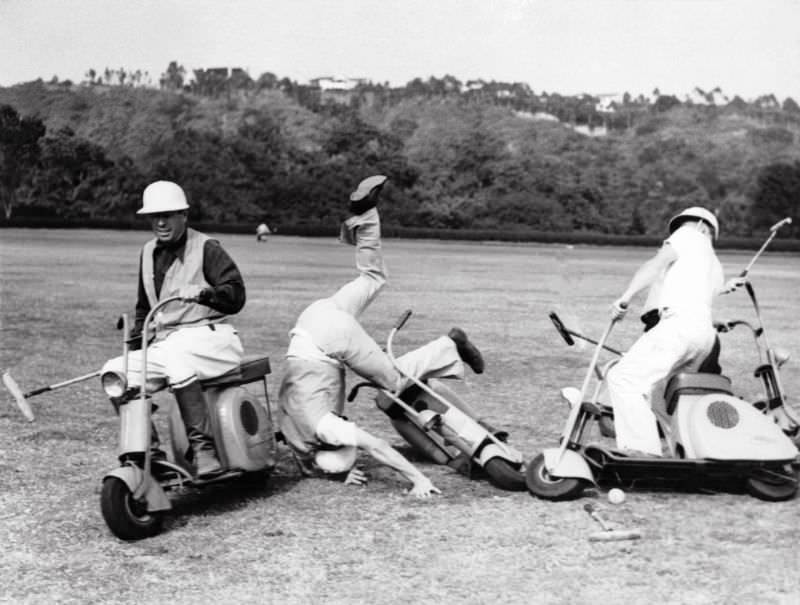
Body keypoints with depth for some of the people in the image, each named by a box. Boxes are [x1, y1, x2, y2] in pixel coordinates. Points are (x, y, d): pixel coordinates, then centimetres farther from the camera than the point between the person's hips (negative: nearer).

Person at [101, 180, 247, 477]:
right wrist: (132, 348, 15)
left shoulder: (206, 248, -4)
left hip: (210, 337, -7)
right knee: (114, 372, -13)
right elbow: (144, 308, 27)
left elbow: (236, 296, -13)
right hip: (165, 345, 7)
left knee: (175, 356, -38)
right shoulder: (148, 253, 16)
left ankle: (203, 448, -36)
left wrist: (204, 292, -32)